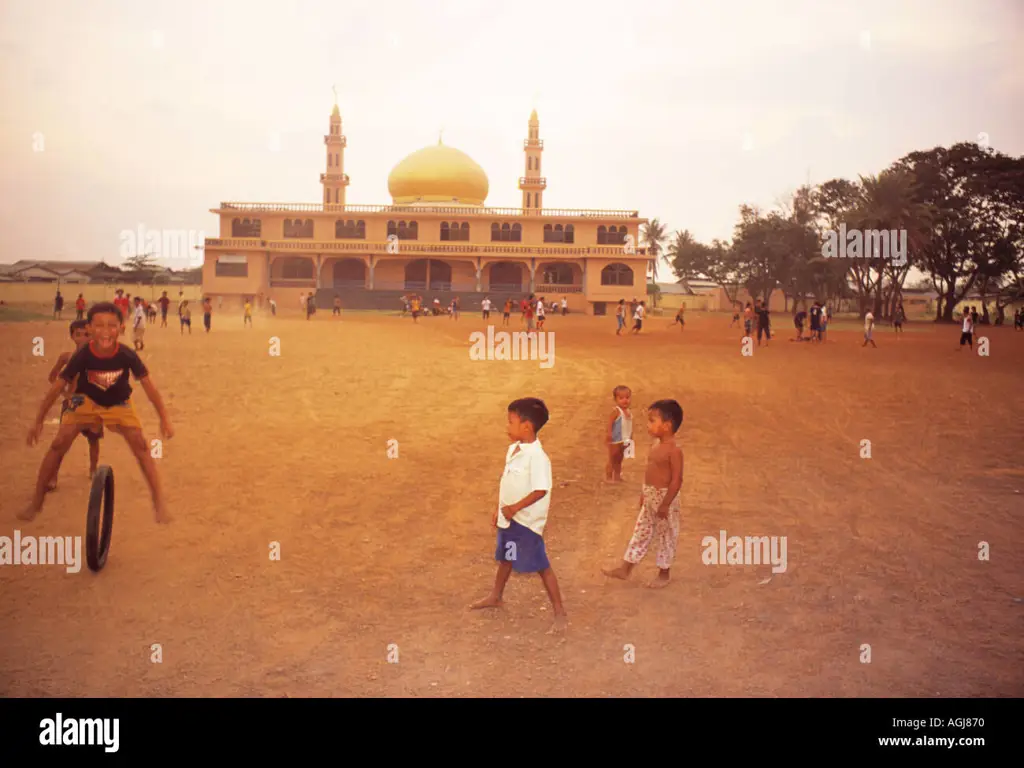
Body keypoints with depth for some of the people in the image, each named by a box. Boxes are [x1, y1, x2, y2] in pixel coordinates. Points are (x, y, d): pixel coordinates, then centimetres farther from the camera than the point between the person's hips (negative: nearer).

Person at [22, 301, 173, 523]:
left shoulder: (127, 356, -30)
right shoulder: (82, 356, -29)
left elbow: (148, 384, -18)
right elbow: (58, 386, -19)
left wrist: (164, 418, -17)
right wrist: (38, 421, -16)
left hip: (119, 403, 0)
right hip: (86, 401, 0)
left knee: (140, 445, -16)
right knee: (59, 444, -12)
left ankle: (159, 501, -6)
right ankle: (36, 502, 2)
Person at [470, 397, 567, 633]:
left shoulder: (537, 456, -26)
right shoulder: (514, 449, 3)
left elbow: (540, 490, -29)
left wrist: (514, 508, -23)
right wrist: (498, 509, 15)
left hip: (526, 521, -9)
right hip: (509, 518, 9)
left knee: (541, 565, 0)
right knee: (505, 557, 27)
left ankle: (559, 612, 11)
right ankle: (495, 596, 47)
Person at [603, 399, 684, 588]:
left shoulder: (674, 450, -22)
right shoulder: (657, 445, 5)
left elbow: (677, 480, -23)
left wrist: (665, 504, -22)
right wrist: (644, 493, 19)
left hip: (665, 498, -9)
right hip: (650, 497, 9)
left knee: (666, 536, 8)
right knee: (641, 532, 15)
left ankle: (664, 574, 23)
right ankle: (625, 569, 23)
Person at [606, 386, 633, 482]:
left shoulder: (629, 412, 6)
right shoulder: (617, 411, -18)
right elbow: (610, 422, -26)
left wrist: (630, 438, 16)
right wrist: (609, 434, -36)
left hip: (624, 441, 8)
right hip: (615, 441, -8)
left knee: (619, 460, 18)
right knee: (612, 460, 2)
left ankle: (617, 477, 29)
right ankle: (608, 477, 10)